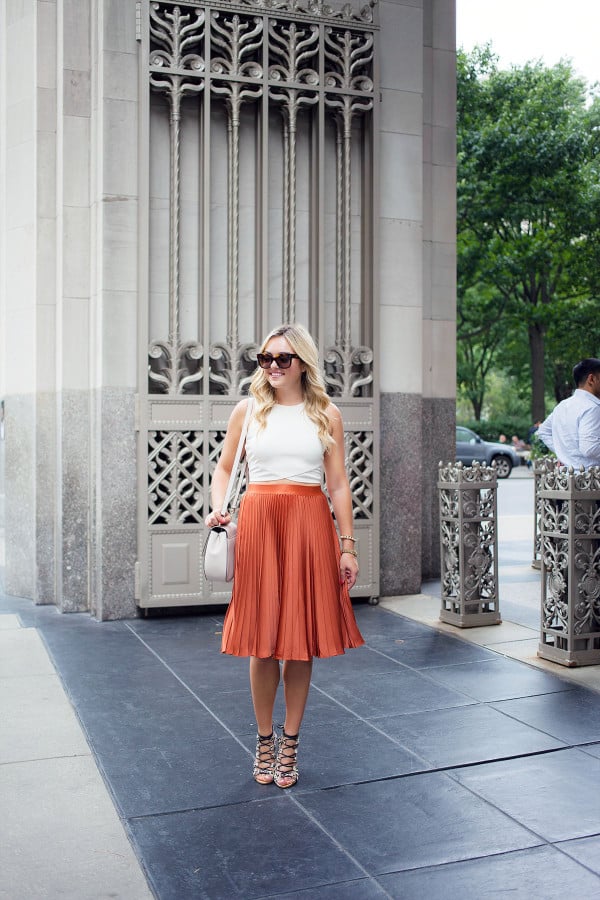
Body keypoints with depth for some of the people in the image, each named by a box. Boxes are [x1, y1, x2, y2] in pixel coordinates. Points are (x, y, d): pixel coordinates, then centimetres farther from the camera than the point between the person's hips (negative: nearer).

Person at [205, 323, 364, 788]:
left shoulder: (327, 414, 6)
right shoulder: (248, 410, 8)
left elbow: (339, 484, 6)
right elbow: (224, 466, 15)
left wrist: (347, 545, 2)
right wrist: (217, 508, -4)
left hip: (309, 524, 0)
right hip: (258, 521, 0)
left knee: (301, 636, 5)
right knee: (262, 639, 4)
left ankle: (290, 745, 20)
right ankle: (264, 740, 22)